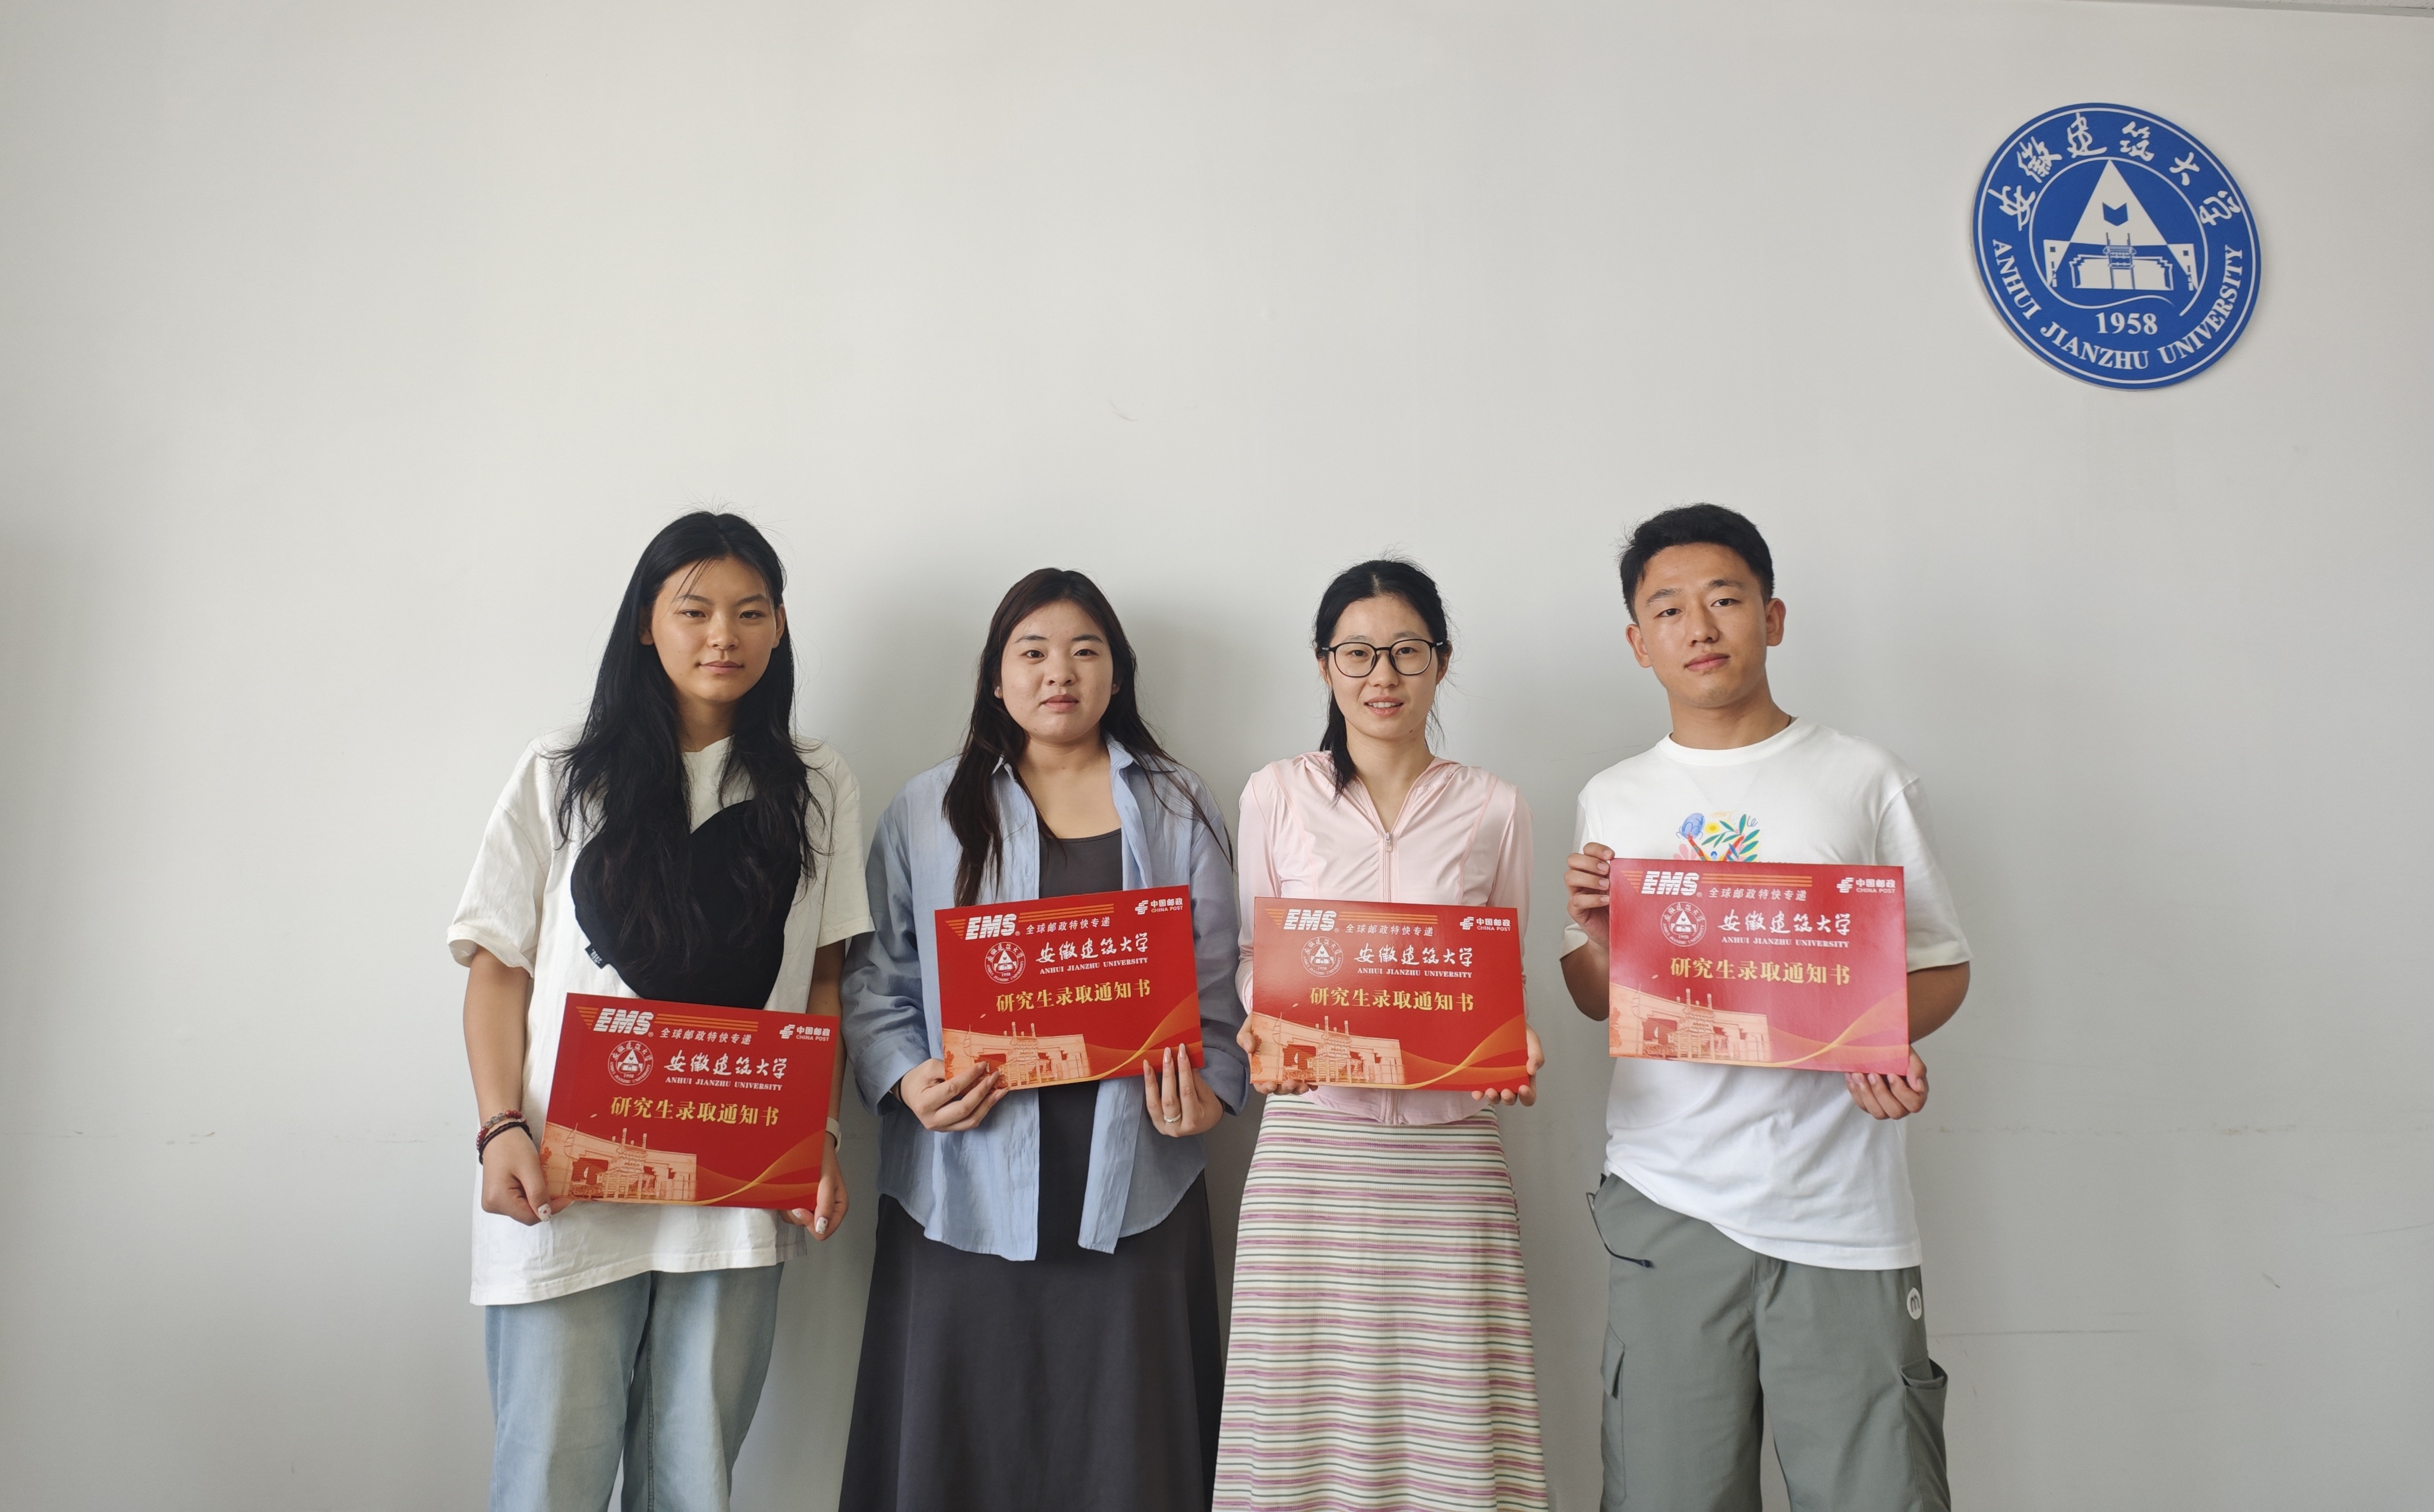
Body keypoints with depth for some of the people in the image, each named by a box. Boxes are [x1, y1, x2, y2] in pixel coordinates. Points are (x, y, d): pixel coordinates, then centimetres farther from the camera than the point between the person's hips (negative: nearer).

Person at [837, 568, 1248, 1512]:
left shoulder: (1179, 809, 10)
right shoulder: (927, 812, 9)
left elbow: (1215, 982, 8)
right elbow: (877, 981, 7)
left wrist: (1212, 1090, -8)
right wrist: (906, 1081, -9)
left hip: (1130, 1185, 0)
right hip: (967, 1185, 0)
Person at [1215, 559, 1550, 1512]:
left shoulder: (1494, 808, 8)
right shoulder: (1276, 796, 6)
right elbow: (1253, 961, 10)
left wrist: (1517, 1056, -9)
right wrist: (1265, 1040, -11)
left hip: (1451, 1143, 1)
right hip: (1313, 1136, 0)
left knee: (1450, 1415, 0)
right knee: (1304, 1422, 1)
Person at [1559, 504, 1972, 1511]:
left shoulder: (1865, 780, 5)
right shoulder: (1611, 801, 10)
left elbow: (1942, 965, 6)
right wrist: (1592, 927, -8)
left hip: (1839, 1206, -1)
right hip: (1667, 1200, 1)